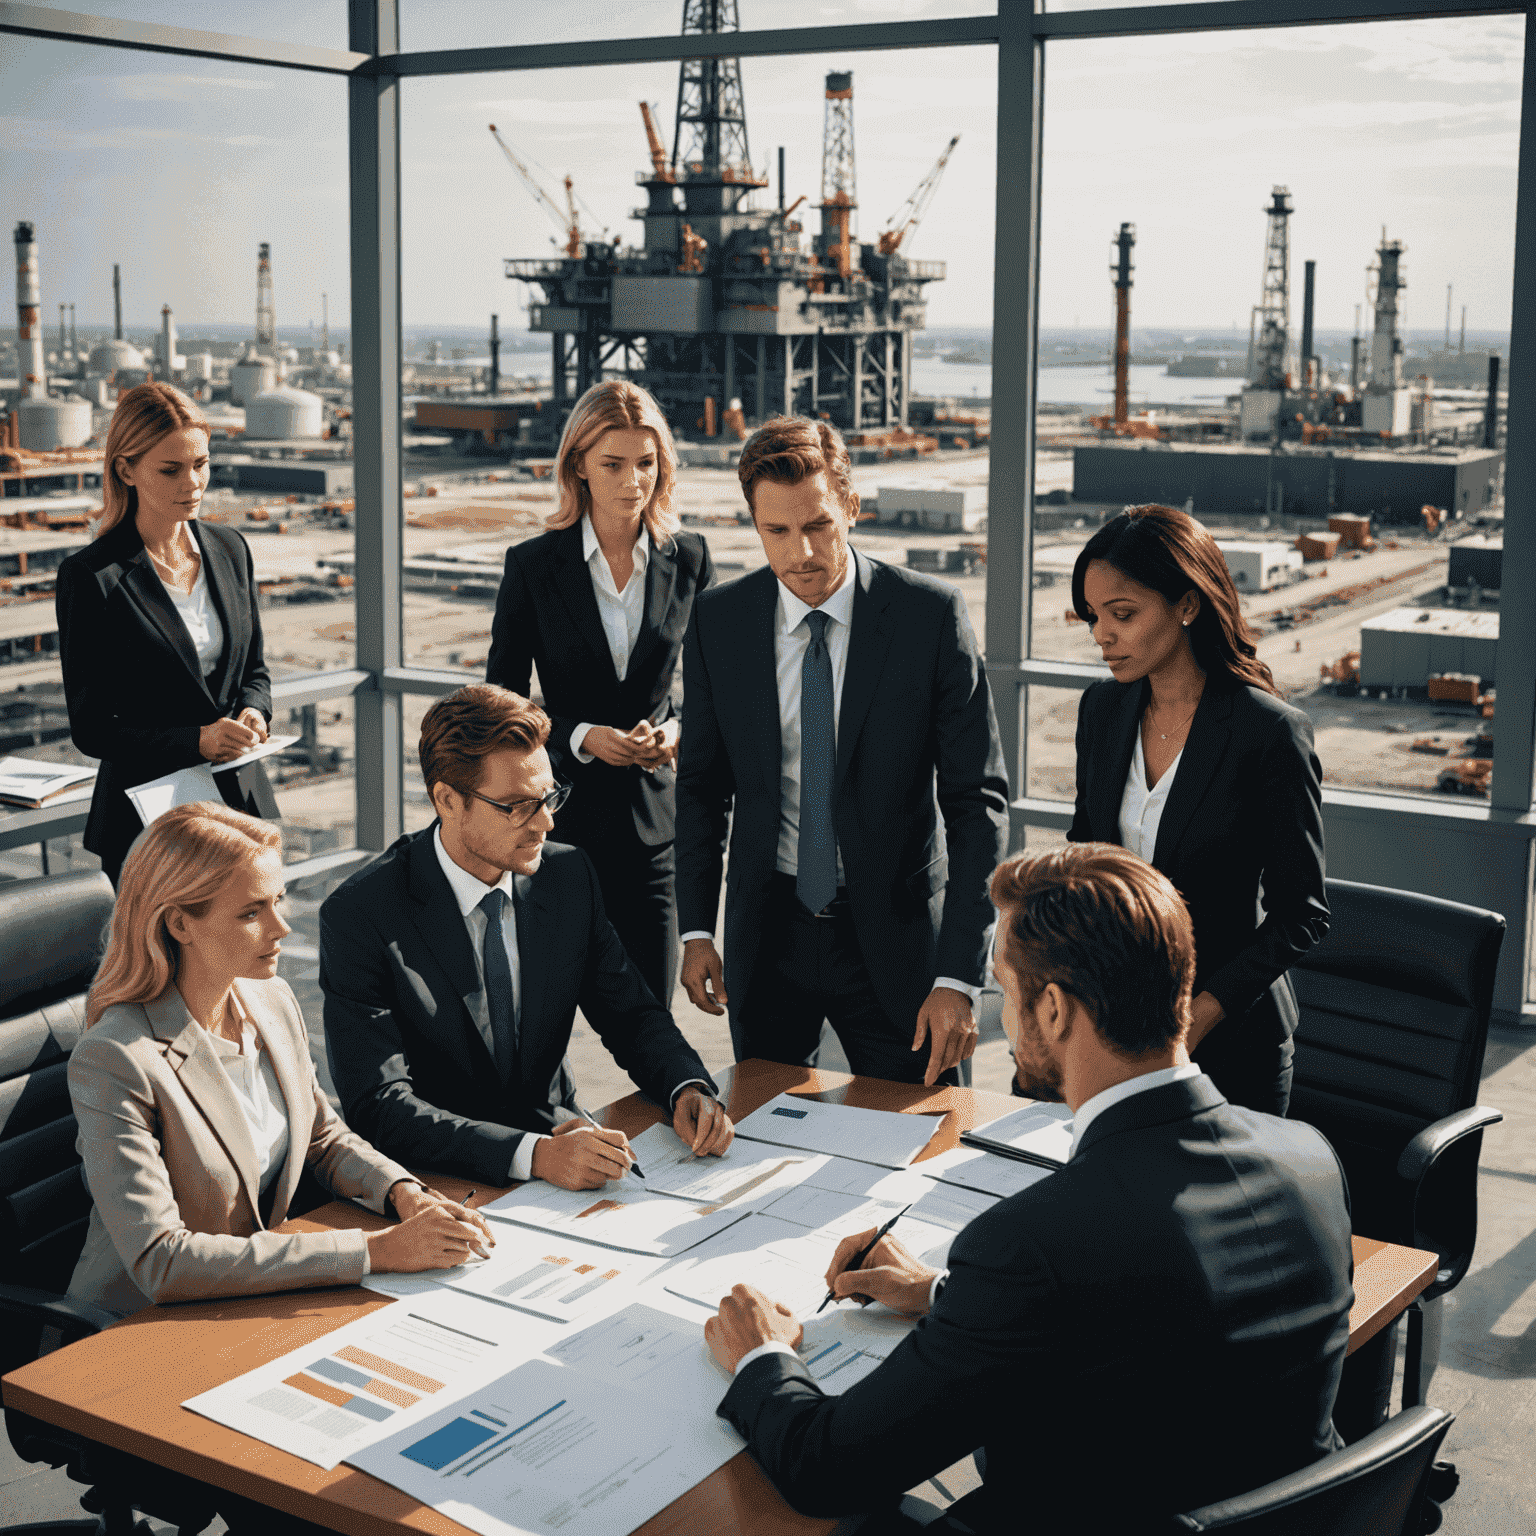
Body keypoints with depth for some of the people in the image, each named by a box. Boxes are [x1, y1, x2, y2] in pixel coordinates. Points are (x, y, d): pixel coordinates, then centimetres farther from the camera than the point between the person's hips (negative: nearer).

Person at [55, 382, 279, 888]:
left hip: (242, 796, 5)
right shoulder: (89, 576, -11)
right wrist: (197, 740, -22)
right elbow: (90, 728, -10)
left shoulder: (230, 550, 5)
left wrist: (253, 712, -7)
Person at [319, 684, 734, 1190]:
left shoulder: (568, 877, 0)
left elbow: (631, 1014, 9)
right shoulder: (358, 916, -16)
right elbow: (380, 1105, -22)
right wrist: (534, 1154, -35)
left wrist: (689, 1088, -13)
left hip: (557, 1135, 5)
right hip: (435, 1179, -4)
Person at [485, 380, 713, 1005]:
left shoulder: (688, 560, 3)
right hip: (560, 814, -1)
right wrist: (580, 737, -15)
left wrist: (677, 727, -9)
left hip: (653, 819, 2)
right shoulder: (533, 565, -3)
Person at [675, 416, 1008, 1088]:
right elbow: (703, 783, 8)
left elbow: (977, 799, -11)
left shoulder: (932, 615, -12)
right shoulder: (716, 620, -3)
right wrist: (696, 928, 1)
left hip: (894, 935, -2)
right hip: (767, 928, 2)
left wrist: (959, 976, -17)